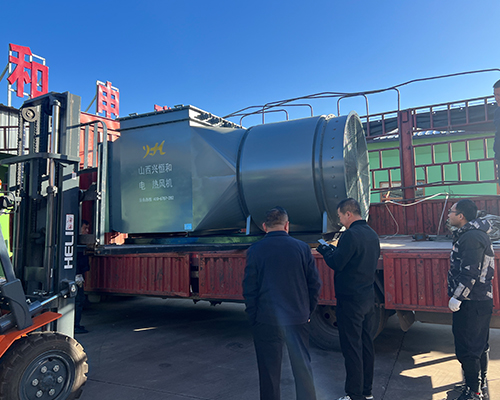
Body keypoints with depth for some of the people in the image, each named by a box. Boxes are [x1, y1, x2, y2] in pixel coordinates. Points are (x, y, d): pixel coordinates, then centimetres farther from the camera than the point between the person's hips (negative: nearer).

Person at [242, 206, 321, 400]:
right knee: (302, 367, 17)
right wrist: (307, 312, 12)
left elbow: (249, 289, -5)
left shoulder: (255, 250, -7)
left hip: (266, 320, -1)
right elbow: (314, 284, 2)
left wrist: (253, 318, 5)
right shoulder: (302, 248, -2)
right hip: (298, 319, 2)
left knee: (269, 371, 13)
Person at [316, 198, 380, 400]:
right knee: (367, 344, 17)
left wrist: (325, 251, -2)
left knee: (352, 348, 1)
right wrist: (334, 250, 11)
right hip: (368, 297, 9)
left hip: (350, 300, -9)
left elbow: (336, 264, -21)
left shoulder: (351, 235, -20)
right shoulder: (372, 234, 10)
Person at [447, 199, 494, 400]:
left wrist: (457, 297, -20)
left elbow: (470, 273, -26)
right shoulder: (476, 234, 13)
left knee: (467, 349, -1)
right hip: (482, 300, 11)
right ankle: (481, 383, 37)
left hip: (471, 303, -11)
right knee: (479, 345, 22)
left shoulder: (471, 237, -21)